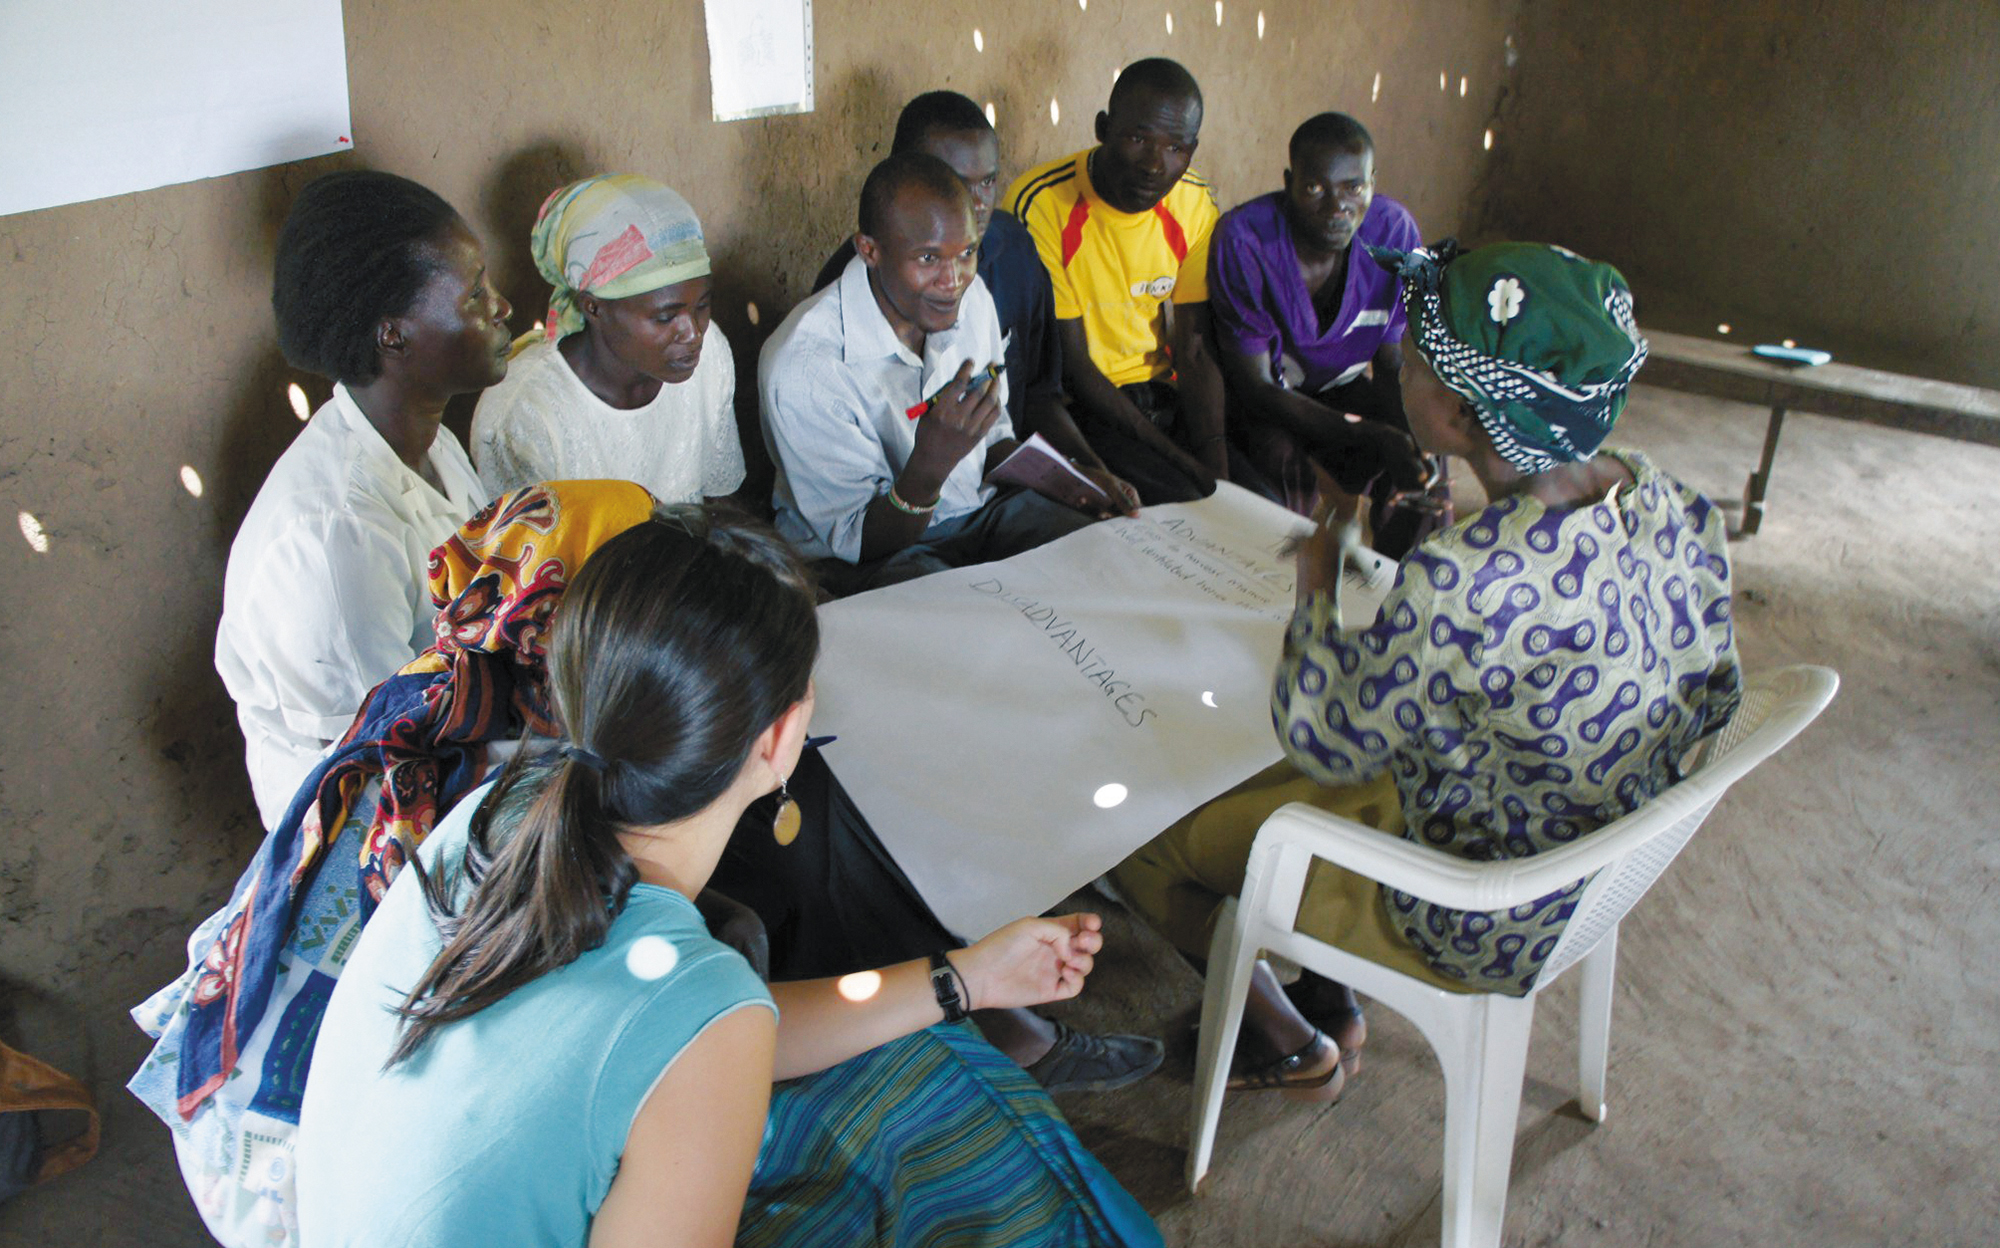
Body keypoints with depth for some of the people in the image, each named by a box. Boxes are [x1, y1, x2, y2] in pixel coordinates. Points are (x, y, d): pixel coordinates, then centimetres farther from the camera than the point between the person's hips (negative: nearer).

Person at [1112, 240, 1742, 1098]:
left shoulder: (1468, 583, -37)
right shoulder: (1676, 506, -12)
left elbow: (1325, 741, -22)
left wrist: (1318, 586, -6)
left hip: (1479, 931, -8)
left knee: (1138, 833, 9)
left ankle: (1291, 1046, 30)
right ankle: (1334, 999, 32)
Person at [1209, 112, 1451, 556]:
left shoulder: (1394, 230, -15)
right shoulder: (1244, 240, -27)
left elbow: (1394, 366, -6)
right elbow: (1255, 386, -25)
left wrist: (1415, 438, -29)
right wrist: (1374, 437, -34)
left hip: (1343, 391, 4)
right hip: (1257, 401, -4)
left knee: (1424, 476, -18)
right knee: (1283, 467, -34)